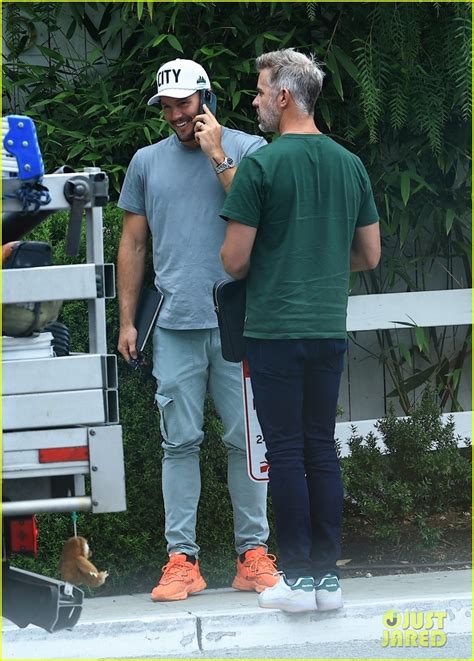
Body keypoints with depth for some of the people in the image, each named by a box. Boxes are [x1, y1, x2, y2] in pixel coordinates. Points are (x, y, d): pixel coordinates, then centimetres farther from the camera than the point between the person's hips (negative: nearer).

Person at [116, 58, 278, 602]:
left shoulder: (247, 150, 5)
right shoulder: (147, 162, 14)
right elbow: (133, 244, 17)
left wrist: (218, 158, -9)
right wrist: (126, 322, 13)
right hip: (175, 326, 2)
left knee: (245, 438, -1)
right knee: (180, 441, 0)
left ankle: (253, 553, 5)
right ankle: (181, 558, 2)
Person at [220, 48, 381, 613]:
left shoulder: (261, 165, -10)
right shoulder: (350, 165, 8)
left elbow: (235, 259, -9)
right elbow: (369, 255, 13)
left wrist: (241, 270, 13)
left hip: (275, 329, -5)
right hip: (330, 329, 5)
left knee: (286, 452, -1)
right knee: (322, 449, 10)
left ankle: (298, 578, 0)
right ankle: (327, 576, 10)